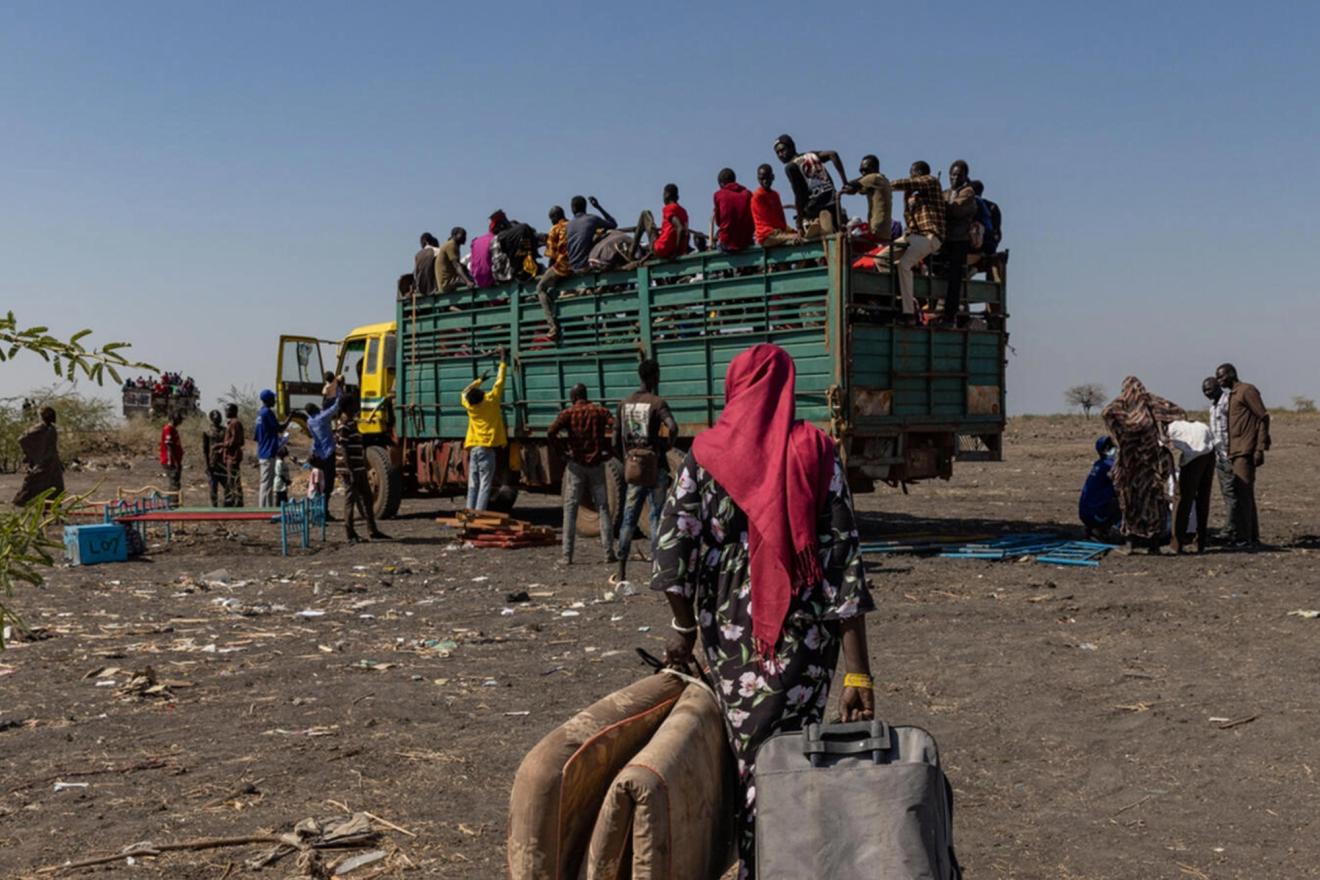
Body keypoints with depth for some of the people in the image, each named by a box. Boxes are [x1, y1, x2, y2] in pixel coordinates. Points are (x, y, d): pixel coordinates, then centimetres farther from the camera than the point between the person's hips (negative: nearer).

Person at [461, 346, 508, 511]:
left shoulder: (469, 405, 3)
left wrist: (479, 379, 34)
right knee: (484, 485, -7)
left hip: (473, 448, 5)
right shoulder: (490, 401, -8)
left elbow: (465, 392, 26)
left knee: (472, 485, 7)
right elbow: (499, 381, 0)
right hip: (487, 448, -5)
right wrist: (502, 358, 9)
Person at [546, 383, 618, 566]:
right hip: (597, 464, 2)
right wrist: (609, 452, 0)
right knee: (603, 508, 8)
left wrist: (563, 449, -2)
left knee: (570, 509, 4)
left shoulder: (569, 413, -2)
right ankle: (609, 552, 5)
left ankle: (567, 555, 0)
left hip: (576, 464, -2)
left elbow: (551, 433, -15)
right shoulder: (600, 411, 4)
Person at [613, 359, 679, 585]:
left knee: (628, 519, 10)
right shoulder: (657, 402, -7)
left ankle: (621, 573, 11)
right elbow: (673, 428, -24)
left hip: (633, 468, 5)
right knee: (657, 517, 1)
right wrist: (666, 447, -6)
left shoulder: (624, 404, 9)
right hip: (655, 468, -5)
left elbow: (616, 441, 9)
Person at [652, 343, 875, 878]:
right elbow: (842, 559, -9)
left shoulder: (707, 453, -1)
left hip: (730, 631, 1)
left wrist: (685, 627, 7)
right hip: (802, 633, -1)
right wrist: (858, 671, -9)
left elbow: (672, 544, -7)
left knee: (746, 751, 17)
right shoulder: (815, 451, -4)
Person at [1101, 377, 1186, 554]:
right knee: (1155, 499, 7)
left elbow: (1107, 412, -17)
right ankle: (1153, 543, 6)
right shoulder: (1153, 401, 9)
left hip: (1132, 458, -1)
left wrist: (1120, 432, -9)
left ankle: (1132, 541, 5)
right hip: (1155, 456, 1)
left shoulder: (1123, 401, 2)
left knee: (1132, 499, 8)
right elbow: (1179, 412, 6)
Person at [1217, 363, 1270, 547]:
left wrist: (1261, 448, -16)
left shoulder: (1247, 390, -6)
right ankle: (1253, 538, 14)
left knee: (1242, 494, -11)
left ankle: (1243, 538, -12)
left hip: (1245, 452, -9)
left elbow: (1264, 417, -11)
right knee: (1246, 496, 10)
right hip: (1236, 452, 9)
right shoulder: (1232, 395, 21)